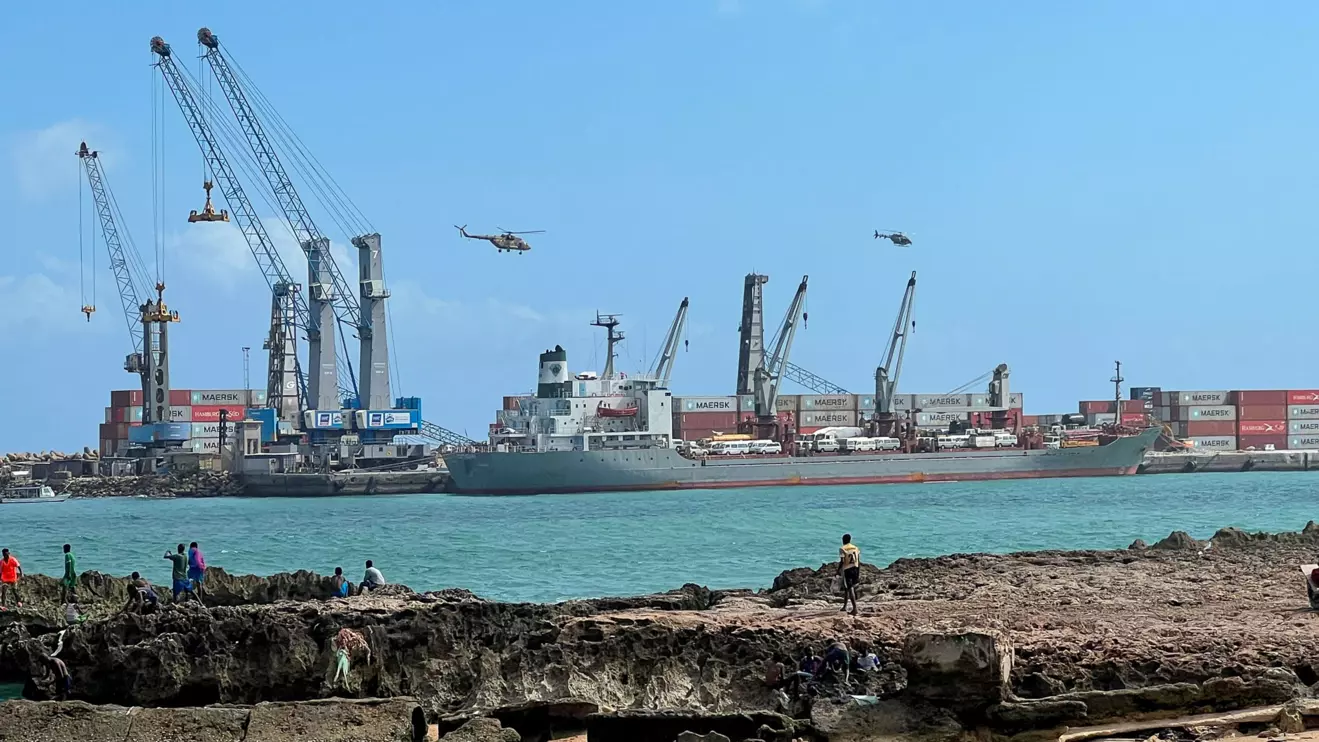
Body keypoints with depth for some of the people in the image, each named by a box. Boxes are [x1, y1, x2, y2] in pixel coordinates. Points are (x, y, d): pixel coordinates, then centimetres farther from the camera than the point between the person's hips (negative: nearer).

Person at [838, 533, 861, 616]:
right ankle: (845, 606, 30)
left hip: (846, 570, -6)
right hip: (855, 570, 6)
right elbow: (858, 562, 7)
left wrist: (838, 570, 0)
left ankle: (855, 608, -17)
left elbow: (841, 562, -14)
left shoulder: (842, 549, -9)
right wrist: (859, 573, 10)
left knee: (850, 589, -7)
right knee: (846, 588, 21)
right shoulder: (856, 548, 7)